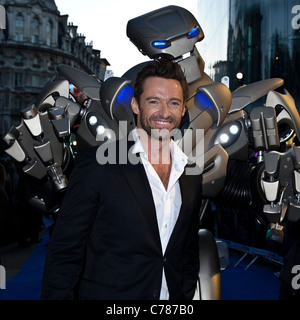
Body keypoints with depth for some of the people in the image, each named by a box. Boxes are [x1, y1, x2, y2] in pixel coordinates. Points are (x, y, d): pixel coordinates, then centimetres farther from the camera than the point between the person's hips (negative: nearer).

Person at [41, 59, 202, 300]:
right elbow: (64, 252, -13)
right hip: (105, 293, -4)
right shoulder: (97, 163, -14)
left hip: (172, 294, 5)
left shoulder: (191, 173, 2)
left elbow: (189, 253, 11)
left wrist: (187, 294, 5)